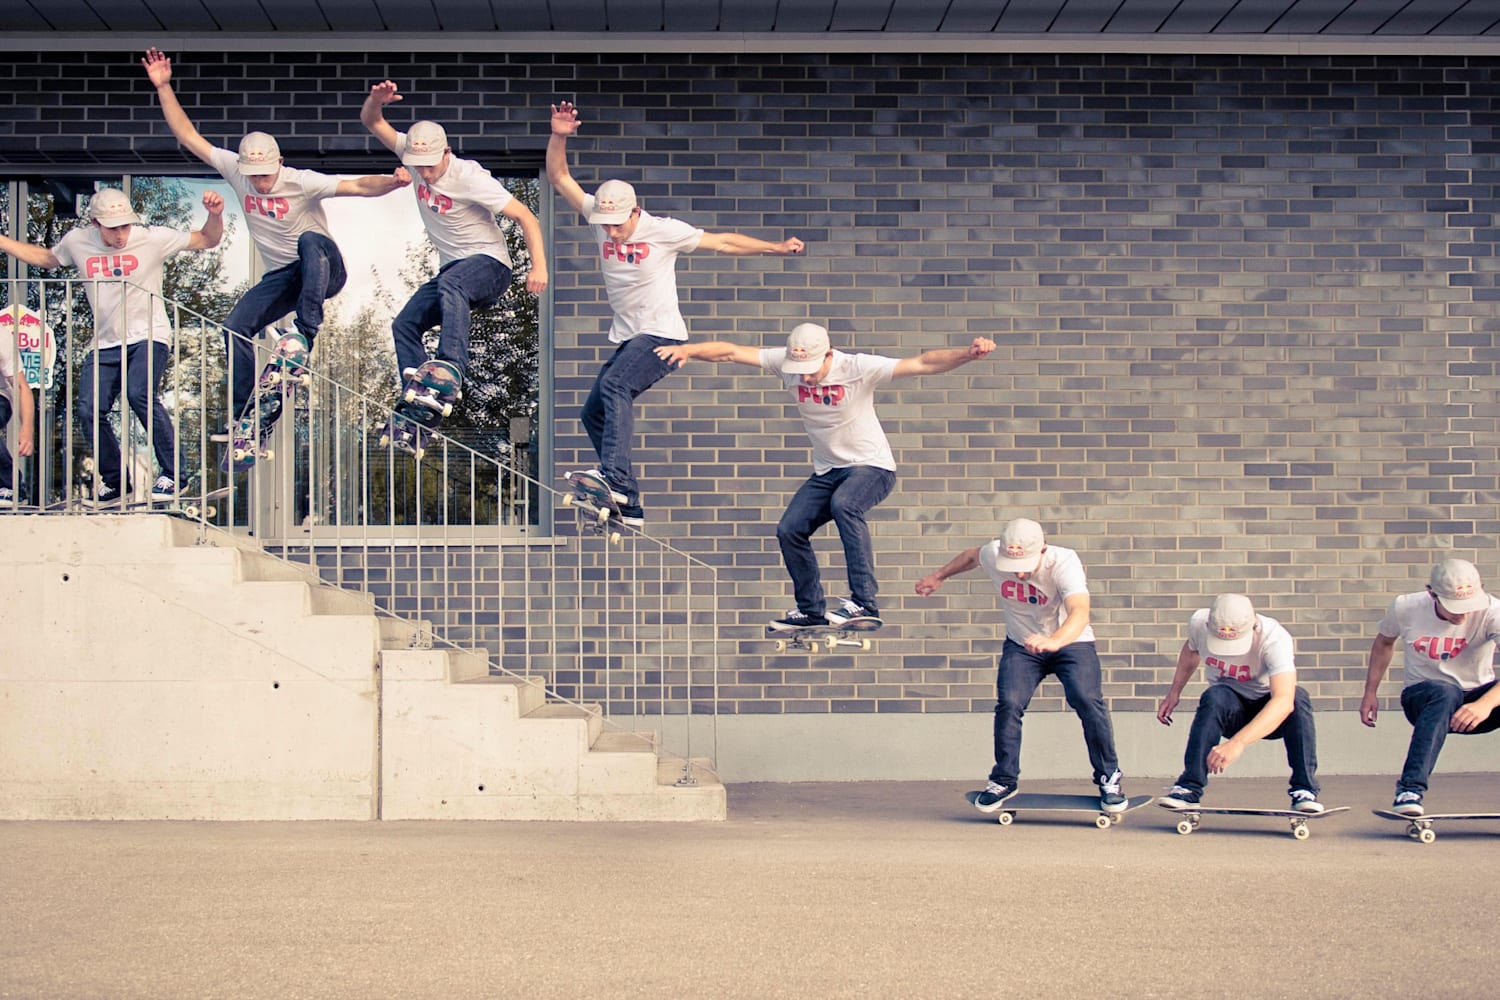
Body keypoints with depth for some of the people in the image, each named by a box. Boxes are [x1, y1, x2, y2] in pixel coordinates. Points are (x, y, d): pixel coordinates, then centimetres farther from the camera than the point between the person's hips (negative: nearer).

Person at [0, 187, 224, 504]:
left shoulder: (152, 238, -8)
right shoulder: (77, 242, 2)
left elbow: (207, 240, -2)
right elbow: (44, 258, 23)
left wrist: (215, 215, -22)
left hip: (149, 336, -4)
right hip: (105, 343, 4)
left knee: (140, 394, -29)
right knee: (89, 411, -8)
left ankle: (171, 474, -17)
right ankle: (113, 481, 13)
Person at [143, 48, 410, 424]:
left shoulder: (301, 182, -20)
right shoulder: (235, 172, -5)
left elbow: (358, 186, -31)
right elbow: (188, 137, -2)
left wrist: (390, 182, -51)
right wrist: (163, 87, -10)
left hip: (323, 268, -5)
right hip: (281, 276, 5)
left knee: (309, 240, -38)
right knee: (236, 328, -13)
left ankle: (307, 332, -40)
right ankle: (242, 414, -4)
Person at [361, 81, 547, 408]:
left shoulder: (469, 177, -21)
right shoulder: (414, 155, -3)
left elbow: (526, 218, -22)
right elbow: (372, 122, 1)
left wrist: (539, 267, -33)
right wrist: (376, 100, -23)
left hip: (488, 263, -8)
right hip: (452, 267, 8)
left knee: (450, 283, -38)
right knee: (405, 325, -1)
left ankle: (452, 368, -51)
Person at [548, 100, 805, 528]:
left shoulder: (663, 231, -12)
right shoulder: (598, 216, 0)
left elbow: (722, 242, -5)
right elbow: (559, 177, 0)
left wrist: (776, 248, -9)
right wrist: (559, 137, -15)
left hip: (662, 335, -7)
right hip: (626, 338, 7)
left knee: (614, 385, -30)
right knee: (593, 413, 5)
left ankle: (614, 477, -41)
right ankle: (628, 507, 10)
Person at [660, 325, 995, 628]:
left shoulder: (858, 368, -23)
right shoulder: (786, 364, -11)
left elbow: (923, 364, -30)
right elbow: (730, 352, -12)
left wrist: (967, 354, -44)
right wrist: (687, 349, -28)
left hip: (871, 466, -6)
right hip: (826, 470, 6)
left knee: (843, 504, -34)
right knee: (789, 530, -2)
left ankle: (864, 602, -36)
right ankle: (811, 610, 19)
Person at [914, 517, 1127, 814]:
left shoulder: (1064, 562, -33)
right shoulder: (993, 555, -20)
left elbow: (1080, 612, -49)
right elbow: (971, 556, 7)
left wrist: (1053, 641, -68)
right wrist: (939, 576, 21)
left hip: (1071, 642, -3)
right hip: (1021, 645, 3)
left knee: (1088, 702, -21)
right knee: (1008, 703, -16)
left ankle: (1109, 778, -1)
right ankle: (1003, 780, 3)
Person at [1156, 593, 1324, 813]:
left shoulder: (1274, 638, -32)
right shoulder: (1199, 623, -19)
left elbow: (1284, 701, -46)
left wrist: (1238, 743, -56)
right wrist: (1174, 693, 8)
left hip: (1270, 714, -2)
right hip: (1229, 712, 2)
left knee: (1298, 697, -34)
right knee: (1214, 697, -33)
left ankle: (1304, 790, -25)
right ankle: (1190, 788, -33)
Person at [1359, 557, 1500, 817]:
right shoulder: (1405, 608, -13)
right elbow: (1384, 642, 12)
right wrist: (1370, 693, 9)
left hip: (1476, 698, 1)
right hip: (1422, 696, -1)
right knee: (1445, 693, -39)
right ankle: (1411, 789, -42)